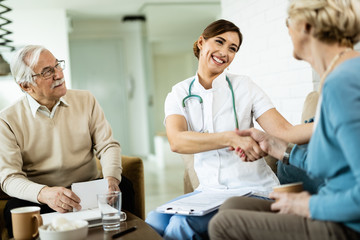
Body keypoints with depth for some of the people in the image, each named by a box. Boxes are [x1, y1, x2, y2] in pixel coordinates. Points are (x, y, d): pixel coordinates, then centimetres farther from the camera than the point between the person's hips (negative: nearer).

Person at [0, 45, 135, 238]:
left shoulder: (86, 101, 8)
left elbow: (108, 146, 4)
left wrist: (111, 178, -19)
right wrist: (45, 193, -31)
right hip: (41, 198, -2)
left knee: (123, 188, -25)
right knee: (15, 210, -32)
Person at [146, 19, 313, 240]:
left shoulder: (244, 87, 0)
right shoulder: (179, 94, 2)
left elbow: (283, 132, -10)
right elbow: (177, 142, -18)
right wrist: (230, 138, -32)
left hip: (252, 191, -2)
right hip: (209, 190, 2)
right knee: (154, 221, -22)